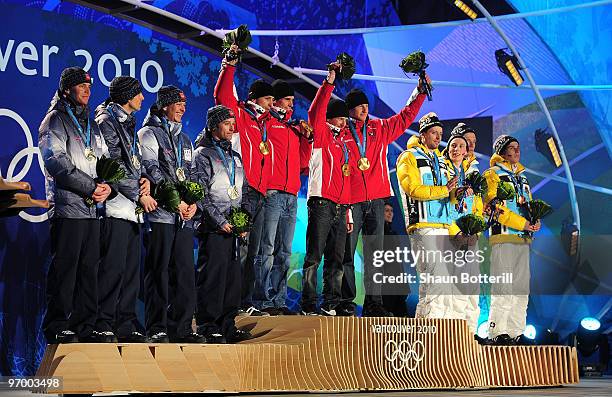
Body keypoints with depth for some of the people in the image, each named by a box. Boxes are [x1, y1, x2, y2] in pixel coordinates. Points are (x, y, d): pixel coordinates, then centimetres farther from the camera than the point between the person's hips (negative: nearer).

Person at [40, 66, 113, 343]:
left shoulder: (91, 125, 23)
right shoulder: (55, 119, 0)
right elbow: (57, 162, -12)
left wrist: (108, 187, -2)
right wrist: (91, 188, -12)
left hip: (91, 209, 7)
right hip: (67, 207, -7)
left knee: (89, 269, 6)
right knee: (64, 269, -7)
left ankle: (85, 327, 10)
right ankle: (57, 328, -2)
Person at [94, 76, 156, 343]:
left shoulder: (128, 124, 22)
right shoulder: (107, 121, -6)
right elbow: (113, 165, -14)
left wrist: (145, 179, 4)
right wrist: (140, 194, -12)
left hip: (133, 207, 9)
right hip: (116, 205, -9)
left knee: (132, 269, 8)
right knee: (113, 267, -10)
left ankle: (126, 324, 12)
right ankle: (103, 324, -5)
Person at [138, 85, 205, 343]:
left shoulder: (184, 140, 23)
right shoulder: (149, 134, 2)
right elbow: (152, 170, -10)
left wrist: (194, 202, 1)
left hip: (184, 216, 6)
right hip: (160, 213, -6)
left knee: (185, 271, 4)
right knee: (159, 271, -5)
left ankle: (181, 327, 8)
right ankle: (157, 329, -2)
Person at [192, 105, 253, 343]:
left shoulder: (234, 157, 20)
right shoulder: (203, 154, -1)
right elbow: (201, 194, -10)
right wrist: (221, 221, -15)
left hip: (234, 228, 7)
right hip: (213, 228, -7)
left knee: (233, 276, 6)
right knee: (212, 275, -7)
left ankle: (228, 325, 12)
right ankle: (208, 327, -3)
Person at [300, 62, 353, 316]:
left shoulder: (344, 142, 20)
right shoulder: (322, 135, 3)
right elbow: (315, 113, -16)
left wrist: (349, 211, 16)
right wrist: (328, 84, -19)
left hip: (341, 207, 7)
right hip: (322, 204, -7)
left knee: (336, 259, 7)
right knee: (314, 257, -5)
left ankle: (331, 304, 12)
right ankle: (309, 306, -3)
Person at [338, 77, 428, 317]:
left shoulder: (380, 128, 16)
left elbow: (406, 117, 22)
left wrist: (420, 92, 18)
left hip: (376, 201, 4)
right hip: (350, 201, -4)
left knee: (374, 254, 4)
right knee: (347, 254, -1)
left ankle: (373, 302, 8)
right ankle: (346, 302, 4)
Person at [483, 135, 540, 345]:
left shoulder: (522, 177, 24)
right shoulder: (493, 174, 1)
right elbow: (494, 205, -11)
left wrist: (535, 221, 2)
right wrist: (522, 223, -16)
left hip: (523, 238, 8)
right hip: (503, 236, -8)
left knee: (522, 289, 6)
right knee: (503, 288, -11)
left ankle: (516, 333, 10)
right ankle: (497, 333, -9)